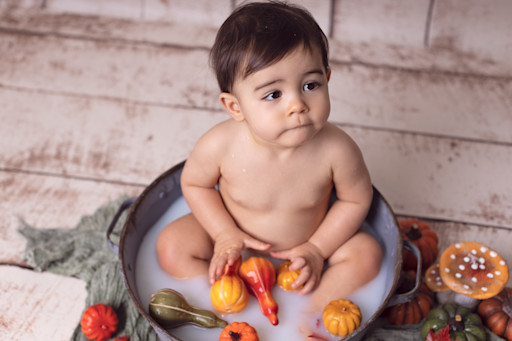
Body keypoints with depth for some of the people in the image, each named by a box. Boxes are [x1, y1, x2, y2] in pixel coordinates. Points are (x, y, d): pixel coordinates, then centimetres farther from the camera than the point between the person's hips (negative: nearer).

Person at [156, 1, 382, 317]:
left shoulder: (336, 149, -31)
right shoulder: (220, 145, -30)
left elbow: (356, 199, -11)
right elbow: (194, 184, -8)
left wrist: (317, 249, -14)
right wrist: (225, 234, -17)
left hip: (309, 240, 0)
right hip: (235, 236, 0)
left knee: (367, 253, -16)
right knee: (172, 246, -15)